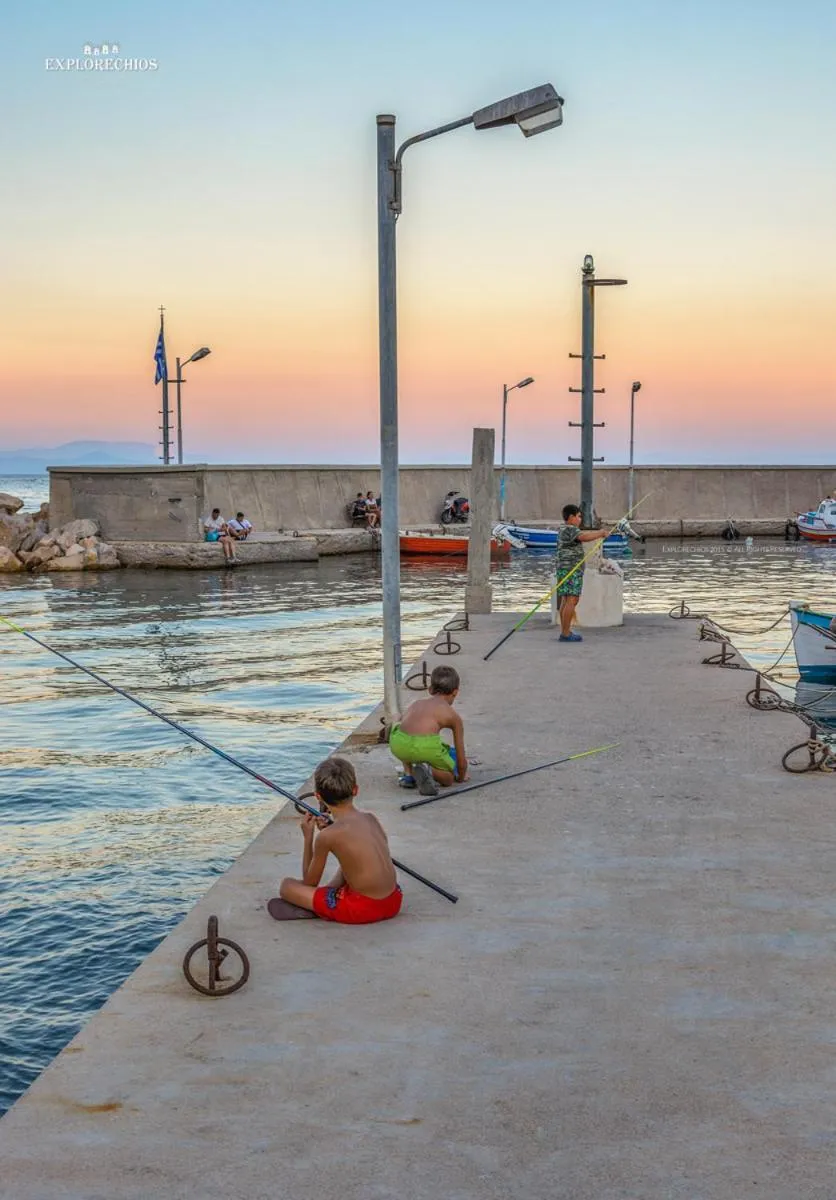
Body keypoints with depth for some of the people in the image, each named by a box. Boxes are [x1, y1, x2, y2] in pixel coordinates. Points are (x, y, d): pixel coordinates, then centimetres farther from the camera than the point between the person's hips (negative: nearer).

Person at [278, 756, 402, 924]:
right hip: (393, 902, 6)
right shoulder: (372, 819, 4)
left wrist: (308, 837, 8)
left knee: (287, 886, 3)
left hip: (363, 909, -6)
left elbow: (309, 883, 2)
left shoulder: (326, 836, -12)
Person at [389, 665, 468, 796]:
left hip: (398, 745, 3)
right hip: (426, 748, -3)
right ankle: (428, 770, -9)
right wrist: (461, 777, 46)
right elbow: (461, 757, 25)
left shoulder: (416, 704, 31)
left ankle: (408, 774, 24)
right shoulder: (453, 716, 22)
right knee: (449, 779, 23)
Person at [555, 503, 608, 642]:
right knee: (572, 600, -11)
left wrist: (599, 532, 23)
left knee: (566, 600, 10)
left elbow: (583, 533, 29)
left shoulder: (564, 529, 17)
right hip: (571, 570, -11)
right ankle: (565, 634, -14)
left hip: (564, 569, 11)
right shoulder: (570, 529, -14)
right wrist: (601, 533, -19)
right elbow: (584, 537, -30)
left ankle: (565, 632, 11)